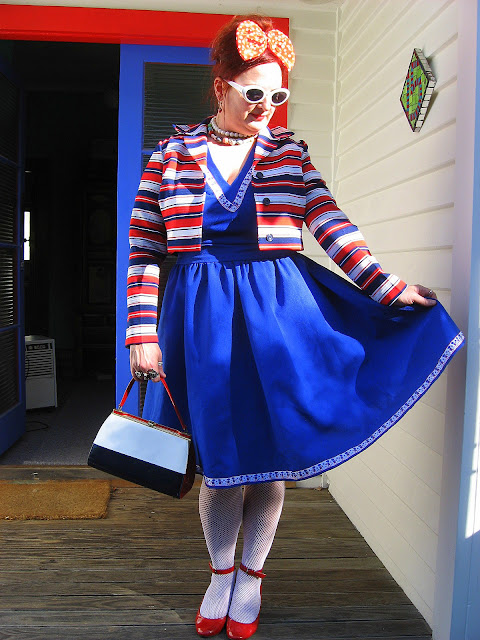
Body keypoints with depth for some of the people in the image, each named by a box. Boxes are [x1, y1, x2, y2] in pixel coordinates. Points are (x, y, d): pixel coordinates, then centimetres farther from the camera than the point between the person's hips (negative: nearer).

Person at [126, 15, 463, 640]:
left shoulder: (289, 153, 7)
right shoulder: (173, 154, 4)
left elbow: (331, 226, -1)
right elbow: (145, 249, 2)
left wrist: (388, 286, -13)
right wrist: (143, 333, -4)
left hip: (277, 310, 1)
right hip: (201, 313, -1)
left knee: (269, 451, 6)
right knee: (221, 456, 6)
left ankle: (251, 577, 31)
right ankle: (220, 573, 33)